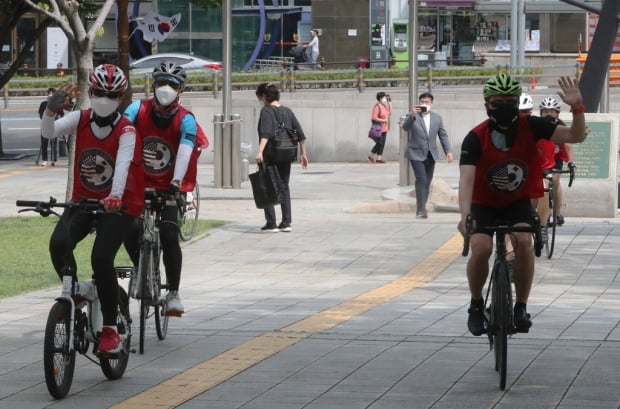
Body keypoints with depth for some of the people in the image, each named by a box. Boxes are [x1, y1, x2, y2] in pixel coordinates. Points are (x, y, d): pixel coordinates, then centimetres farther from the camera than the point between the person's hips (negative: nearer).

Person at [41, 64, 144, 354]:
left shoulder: (126, 131, -13)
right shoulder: (80, 119, -1)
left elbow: (123, 164, -30)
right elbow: (48, 133, -17)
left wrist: (116, 196, -48)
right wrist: (51, 111, -38)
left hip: (118, 205, -4)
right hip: (83, 201, 4)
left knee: (101, 258, -22)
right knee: (58, 244, -24)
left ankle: (110, 330, -9)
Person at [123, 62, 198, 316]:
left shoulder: (186, 120, -11)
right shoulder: (138, 109, -7)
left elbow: (185, 151, -26)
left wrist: (177, 181, -44)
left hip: (168, 189, -1)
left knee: (169, 236, -19)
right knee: (129, 233, -14)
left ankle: (173, 293, -9)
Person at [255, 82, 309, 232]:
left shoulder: (266, 111, -9)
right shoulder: (287, 111, 10)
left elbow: (266, 133, -24)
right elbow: (300, 134, 9)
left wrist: (260, 151, -33)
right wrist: (303, 153, 17)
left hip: (270, 156, -6)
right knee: (284, 187, 15)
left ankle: (271, 223, -2)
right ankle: (286, 222, 11)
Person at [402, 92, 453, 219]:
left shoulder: (437, 117, 7)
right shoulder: (413, 116, -4)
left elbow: (443, 135, 10)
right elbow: (405, 127, -21)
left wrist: (448, 151, 1)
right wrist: (412, 115, -36)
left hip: (431, 154, 5)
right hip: (416, 154, -4)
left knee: (427, 182, 8)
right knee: (421, 180, -16)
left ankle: (422, 209, 17)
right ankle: (421, 210, -14)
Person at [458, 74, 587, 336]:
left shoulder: (530, 127, -16)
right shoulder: (476, 138, -22)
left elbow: (575, 136, -17)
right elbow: (466, 178, -33)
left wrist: (577, 108, -36)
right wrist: (465, 216, -49)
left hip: (518, 202, 1)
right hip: (484, 203, -1)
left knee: (524, 243, -26)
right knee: (481, 249, -25)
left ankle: (521, 307, -10)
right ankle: (476, 304, 1)